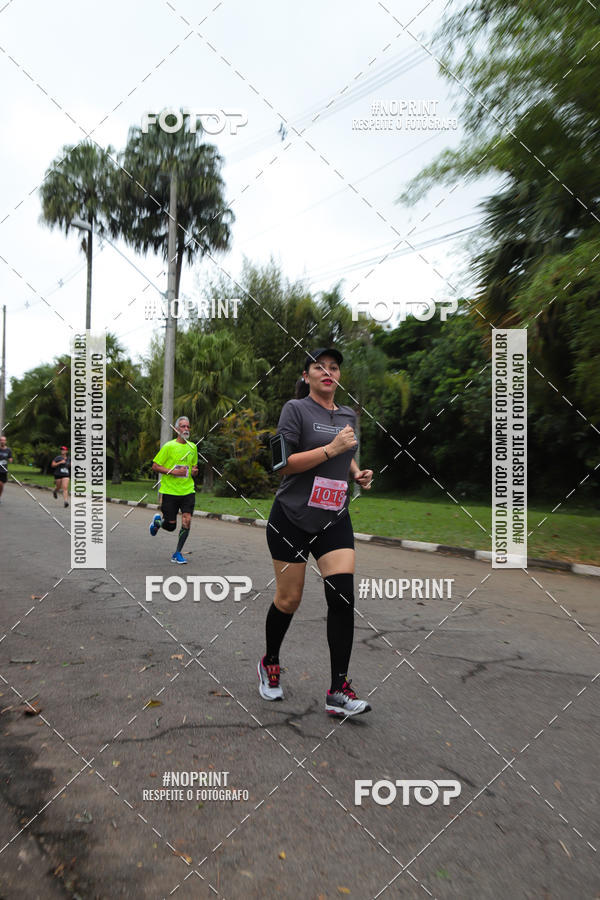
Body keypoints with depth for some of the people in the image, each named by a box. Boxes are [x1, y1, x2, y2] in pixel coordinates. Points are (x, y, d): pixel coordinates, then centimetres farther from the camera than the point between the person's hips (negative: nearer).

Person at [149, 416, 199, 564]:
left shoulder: (193, 446, 10)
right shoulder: (169, 446, -7)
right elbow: (155, 466, -6)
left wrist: (194, 470, 3)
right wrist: (173, 472, -17)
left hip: (188, 490, 4)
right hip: (170, 491, -4)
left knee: (187, 521, -10)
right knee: (171, 526, 1)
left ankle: (177, 554, 7)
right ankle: (158, 521, 38)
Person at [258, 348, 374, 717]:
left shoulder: (348, 415, 12)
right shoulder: (295, 409, -5)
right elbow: (284, 463, -15)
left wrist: (358, 473, 7)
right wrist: (332, 449, -21)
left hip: (334, 520, 5)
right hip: (291, 519, -4)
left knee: (343, 598, -8)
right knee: (289, 599, 6)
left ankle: (339, 692, 5)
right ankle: (270, 663, 35)